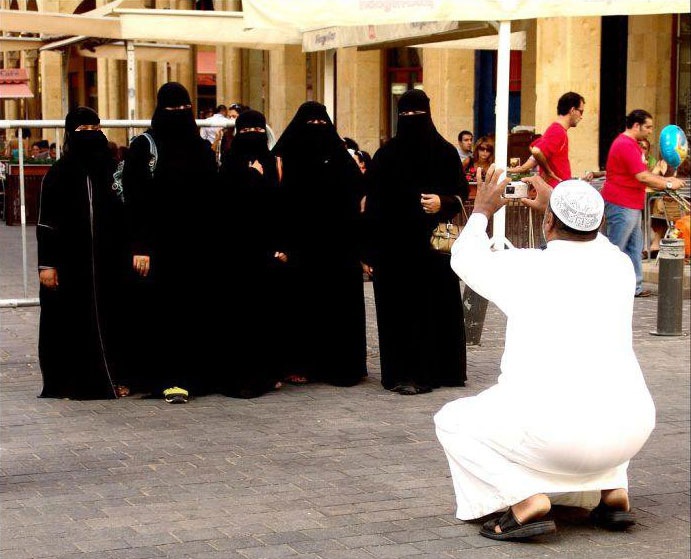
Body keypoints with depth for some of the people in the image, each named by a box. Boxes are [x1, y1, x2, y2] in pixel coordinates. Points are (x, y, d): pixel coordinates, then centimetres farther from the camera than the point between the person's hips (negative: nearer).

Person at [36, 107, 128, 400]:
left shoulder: (110, 170, 10)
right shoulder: (59, 173, -2)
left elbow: (123, 217, 14)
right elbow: (45, 222, -5)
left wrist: (124, 255, 6)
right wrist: (46, 264, -12)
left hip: (106, 262, 4)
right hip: (70, 263, -4)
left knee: (106, 317, 4)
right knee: (70, 320, 0)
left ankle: (108, 378, 13)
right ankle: (69, 382, 9)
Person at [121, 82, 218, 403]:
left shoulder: (202, 148, 10)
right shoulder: (144, 147, -1)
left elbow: (213, 199, 10)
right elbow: (134, 200, -7)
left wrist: (212, 242, 2)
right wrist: (139, 247, -14)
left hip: (194, 243, 4)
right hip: (158, 243, -3)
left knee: (190, 309, 4)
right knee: (159, 309, -2)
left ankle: (190, 374, 11)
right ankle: (168, 379, 2)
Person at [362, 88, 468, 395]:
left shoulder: (445, 152, 3)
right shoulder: (385, 154, 3)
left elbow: (461, 193, 7)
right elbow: (372, 203, 2)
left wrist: (442, 202, -17)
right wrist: (367, 252, -3)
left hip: (434, 244, 0)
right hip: (393, 246, 0)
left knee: (435, 305, 1)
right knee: (398, 308, 0)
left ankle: (434, 369, 11)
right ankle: (401, 373, 5)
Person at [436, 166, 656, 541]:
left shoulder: (524, 268, -2)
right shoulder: (619, 267, 9)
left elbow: (465, 256, 20)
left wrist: (482, 211, 37)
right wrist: (556, 206, 47)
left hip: (556, 436, -5)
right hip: (631, 431, 5)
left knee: (453, 422, 17)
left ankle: (525, 500, -3)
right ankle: (613, 490, 18)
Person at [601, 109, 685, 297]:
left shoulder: (629, 144, 17)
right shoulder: (626, 146, -19)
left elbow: (642, 174, 20)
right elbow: (642, 177, -22)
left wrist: (664, 179, 9)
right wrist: (668, 185, -12)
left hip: (631, 205, 11)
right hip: (622, 205, -11)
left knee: (635, 246, 14)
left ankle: (635, 287, 19)